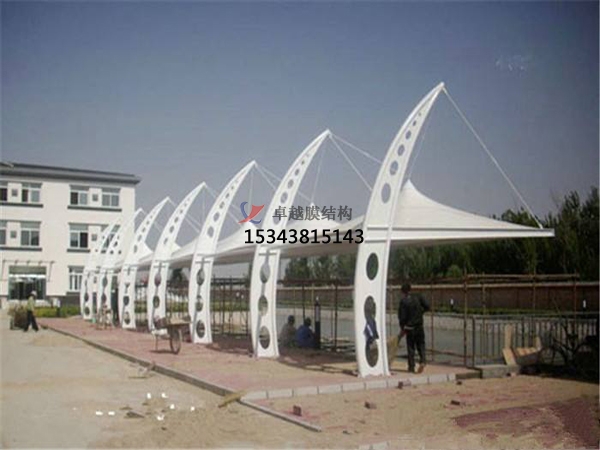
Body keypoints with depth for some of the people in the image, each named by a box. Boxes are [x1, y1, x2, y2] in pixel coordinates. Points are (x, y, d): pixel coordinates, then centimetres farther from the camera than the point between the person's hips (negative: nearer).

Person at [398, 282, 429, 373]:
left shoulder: (403, 301, -10)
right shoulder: (418, 297, -2)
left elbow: (402, 316, -10)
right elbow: (427, 306, -4)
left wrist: (402, 328, -1)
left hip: (409, 327, -2)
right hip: (419, 326, 2)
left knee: (410, 347, 7)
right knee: (420, 345, 14)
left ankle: (411, 367, 10)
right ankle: (422, 361, -7)